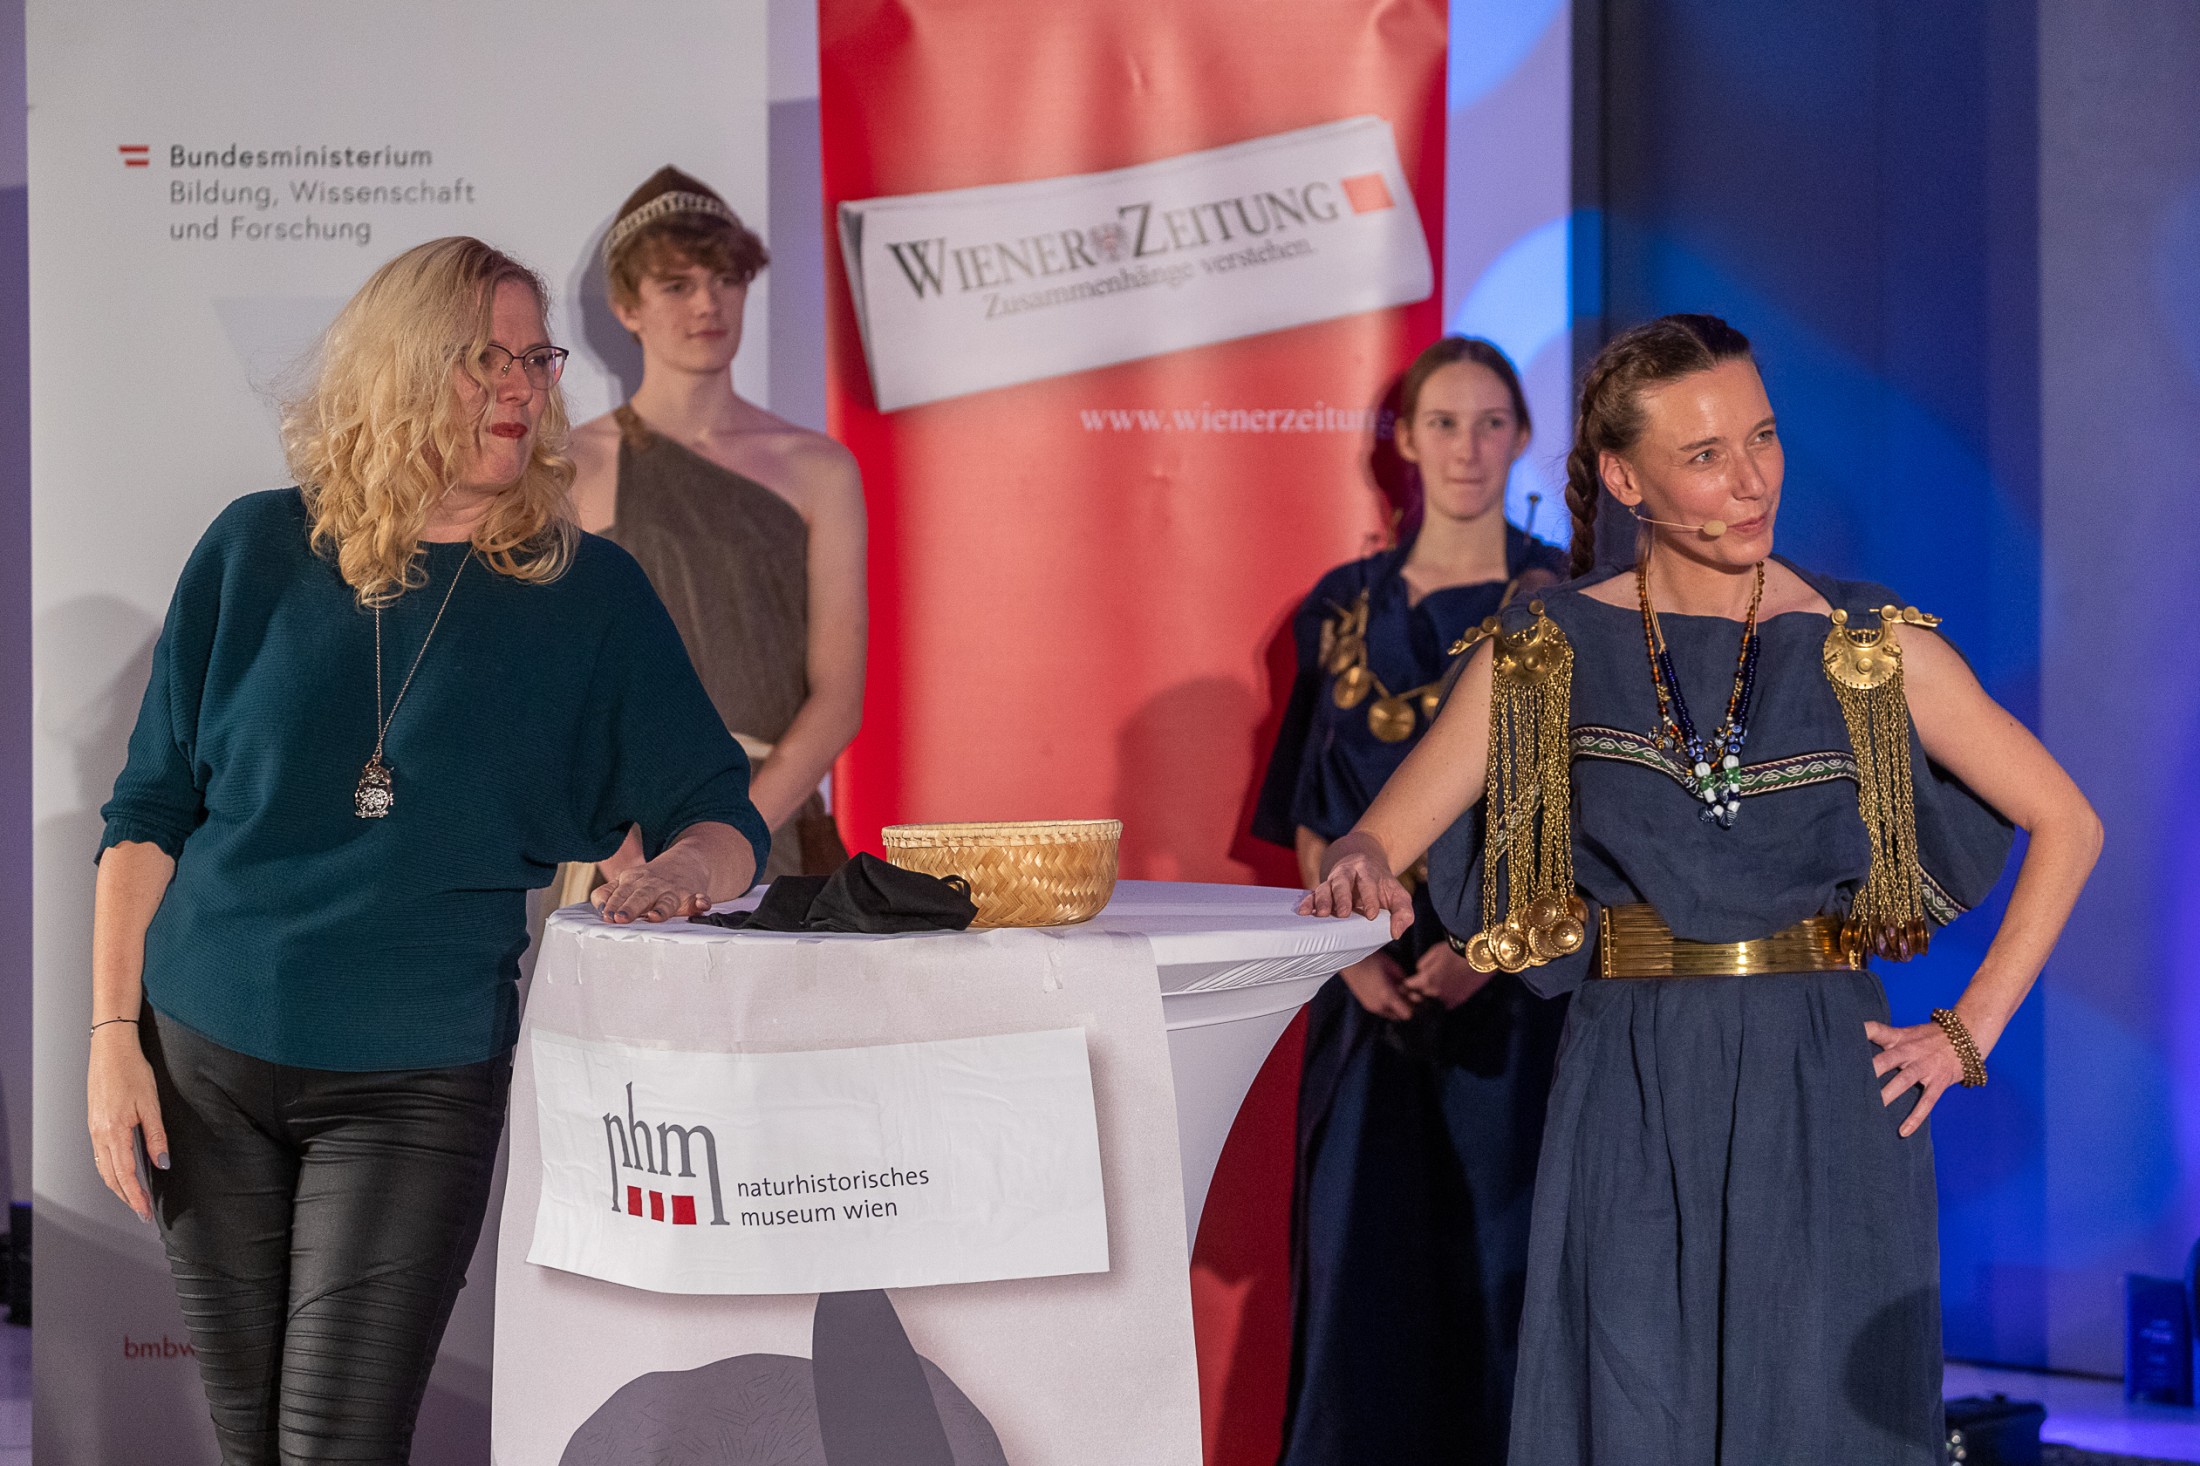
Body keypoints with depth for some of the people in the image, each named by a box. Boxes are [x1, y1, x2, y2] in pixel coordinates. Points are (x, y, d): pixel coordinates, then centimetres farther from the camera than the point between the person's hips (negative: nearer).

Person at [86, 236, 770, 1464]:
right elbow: (150, 809, 7)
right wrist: (114, 1037, 0)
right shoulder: (260, 554, 3)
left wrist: (684, 868, -21)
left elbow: (725, 815, 3)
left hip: (420, 1084, -1)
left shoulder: (590, 592, 2)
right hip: (206, 1060, 2)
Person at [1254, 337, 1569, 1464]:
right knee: (1361, 1247, 3)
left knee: (1497, 1253, -3)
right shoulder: (1346, 609, 10)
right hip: (1373, 987, 3)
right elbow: (1311, 819, 10)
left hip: (1515, 990, -3)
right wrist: (1352, 950, -6)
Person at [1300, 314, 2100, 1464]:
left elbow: (2066, 824, 7)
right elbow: (1379, 840, 1)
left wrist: (1969, 1034, 1)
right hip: (1630, 1103, 0)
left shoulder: (1872, 648, 1)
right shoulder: (1551, 652, 3)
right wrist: (1360, 870, -23)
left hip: (1824, 1103, 0)